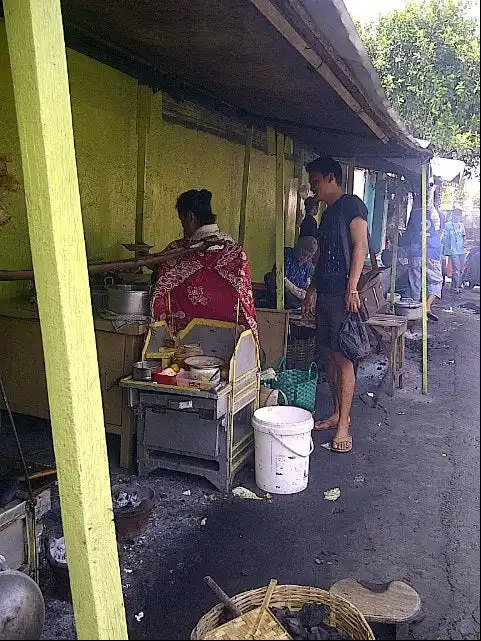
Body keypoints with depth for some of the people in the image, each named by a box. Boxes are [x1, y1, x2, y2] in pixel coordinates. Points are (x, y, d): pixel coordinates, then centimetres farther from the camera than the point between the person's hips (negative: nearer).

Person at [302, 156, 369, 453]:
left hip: (343, 294, -9)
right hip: (325, 294, 9)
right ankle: (339, 413, 23)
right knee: (330, 355, 11)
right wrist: (312, 291, 23)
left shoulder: (351, 204, -5)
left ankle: (343, 426, -2)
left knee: (343, 358, -7)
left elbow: (360, 246, -15)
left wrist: (352, 288, -22)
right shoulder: (328, 213, 22)